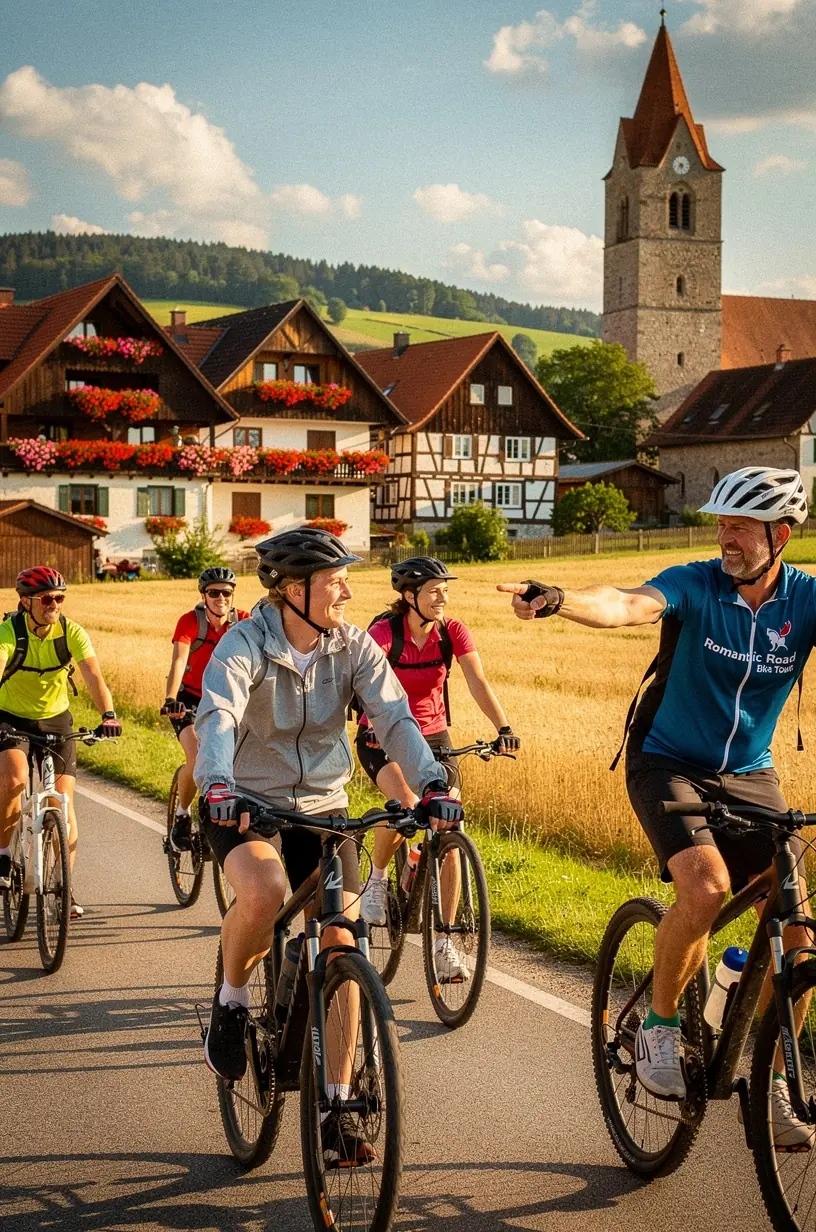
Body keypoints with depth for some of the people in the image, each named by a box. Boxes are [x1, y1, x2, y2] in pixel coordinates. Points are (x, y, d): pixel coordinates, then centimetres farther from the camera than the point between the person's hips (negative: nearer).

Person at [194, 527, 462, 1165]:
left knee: (342, 946, -6)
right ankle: (231, 1003, -3)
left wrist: (432, 784, -35)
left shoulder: (354, 646, -6)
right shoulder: (244, 645, -17)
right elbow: (218, 718, -33)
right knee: (263, 893, -35)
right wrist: (218, 786, -53)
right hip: (247, 804, -4)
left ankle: (338, 1110, 5)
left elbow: (395, 718, -17)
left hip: (324, 807, 4)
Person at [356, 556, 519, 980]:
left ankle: (444, 945, 0)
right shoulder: (384, 633, -18)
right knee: (406, 804, -33)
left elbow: (478, 683, -19)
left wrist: (503, 728, -35)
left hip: (433, 736, 3)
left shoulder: (453, 632, -9)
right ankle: (377, 880, -4)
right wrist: (380, 729, -51)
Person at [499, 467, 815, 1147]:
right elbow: (627, 604, -35)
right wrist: (557, 599, -55)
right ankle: (659, 1026, -4)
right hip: (670, 765, -3)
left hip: (750, 775, 3)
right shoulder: (697, 584, -16)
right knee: (705, 886, -28)